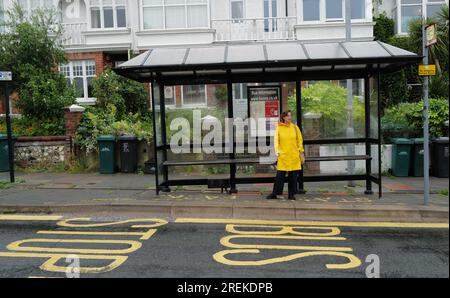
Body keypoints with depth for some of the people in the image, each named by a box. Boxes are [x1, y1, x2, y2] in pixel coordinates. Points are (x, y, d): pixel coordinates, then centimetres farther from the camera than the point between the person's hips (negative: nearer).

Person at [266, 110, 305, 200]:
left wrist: (301, 153, 4)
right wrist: (277, 152, -6)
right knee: (280, 175, -2)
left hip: (294, 156, 2)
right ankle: (274, 193, 8)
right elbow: (276, 141, 4)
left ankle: (291, 194, 15)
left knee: (293, 176, 5)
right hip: (283, 156, -2)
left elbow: (300, 141, 8)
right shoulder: (279, 128, 2)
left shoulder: (295, 127, 6)